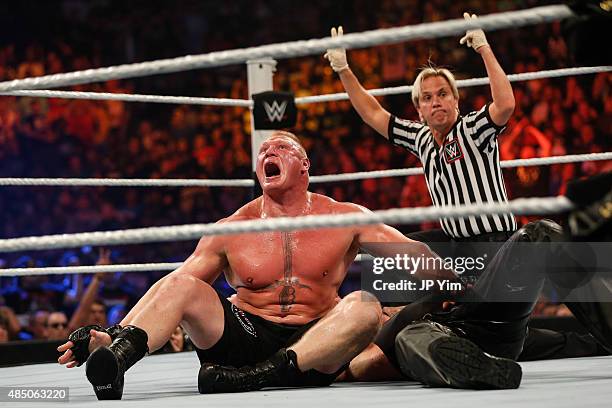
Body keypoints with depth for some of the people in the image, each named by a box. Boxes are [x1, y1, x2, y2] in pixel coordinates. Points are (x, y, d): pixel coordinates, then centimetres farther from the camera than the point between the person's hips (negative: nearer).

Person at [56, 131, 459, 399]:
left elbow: (412, 253, 3)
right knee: (183, 285, -19)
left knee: (365, 306, -29)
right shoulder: (231, 231, 6)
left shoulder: (344, 219, 6)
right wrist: (112, 334, -8)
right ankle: (117, 353, -46)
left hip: (313, 347, -1)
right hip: (247, 337, 1)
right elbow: (169, 287, 4)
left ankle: (257, 376, -41)